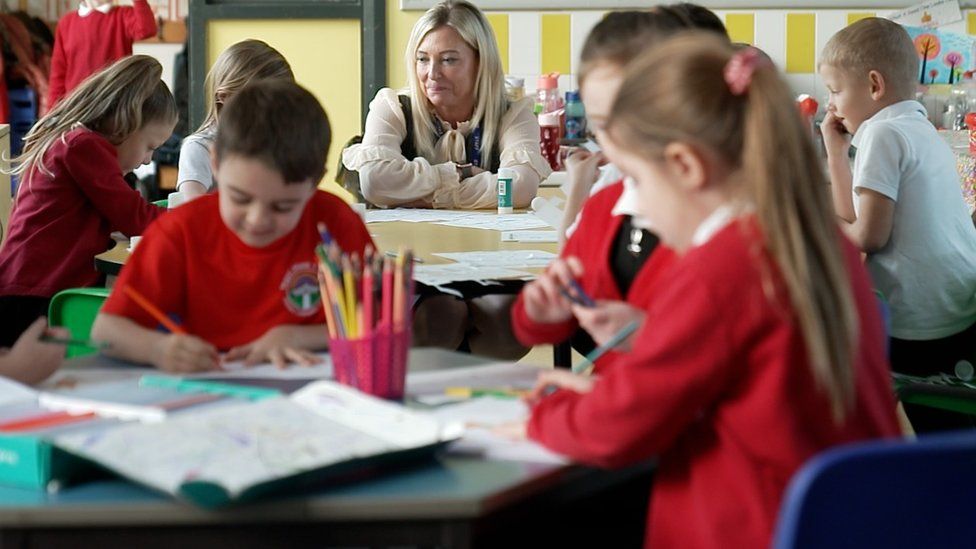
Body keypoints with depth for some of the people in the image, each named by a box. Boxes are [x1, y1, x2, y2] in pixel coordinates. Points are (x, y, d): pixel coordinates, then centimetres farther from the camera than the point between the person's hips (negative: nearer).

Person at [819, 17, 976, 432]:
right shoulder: (922, 130, 15)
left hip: (925, 327, -9)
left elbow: (868, 236, -17)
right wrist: (837, 152, 14)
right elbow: (860, 219, 13)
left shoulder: (884, 134, -13)